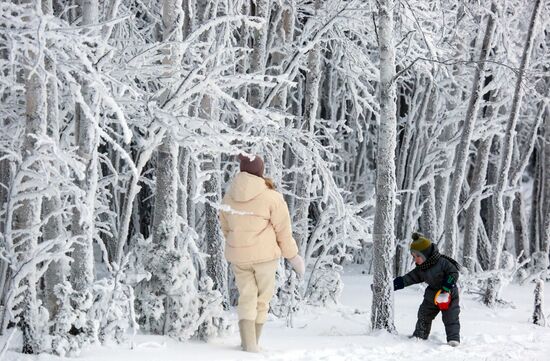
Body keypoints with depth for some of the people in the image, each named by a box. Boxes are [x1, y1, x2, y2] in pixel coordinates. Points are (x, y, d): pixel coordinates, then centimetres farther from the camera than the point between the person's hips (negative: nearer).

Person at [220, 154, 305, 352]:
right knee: (262, 298, 14)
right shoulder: (271, 197, -14)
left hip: (237, 256, 3)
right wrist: (292, 255, 5)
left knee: (246, 297, 9)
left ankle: (248, 344, -6)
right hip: (265, 255, -3)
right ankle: (252, 342, 19)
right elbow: (283, 231, -8)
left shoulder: (229, 196, -1)